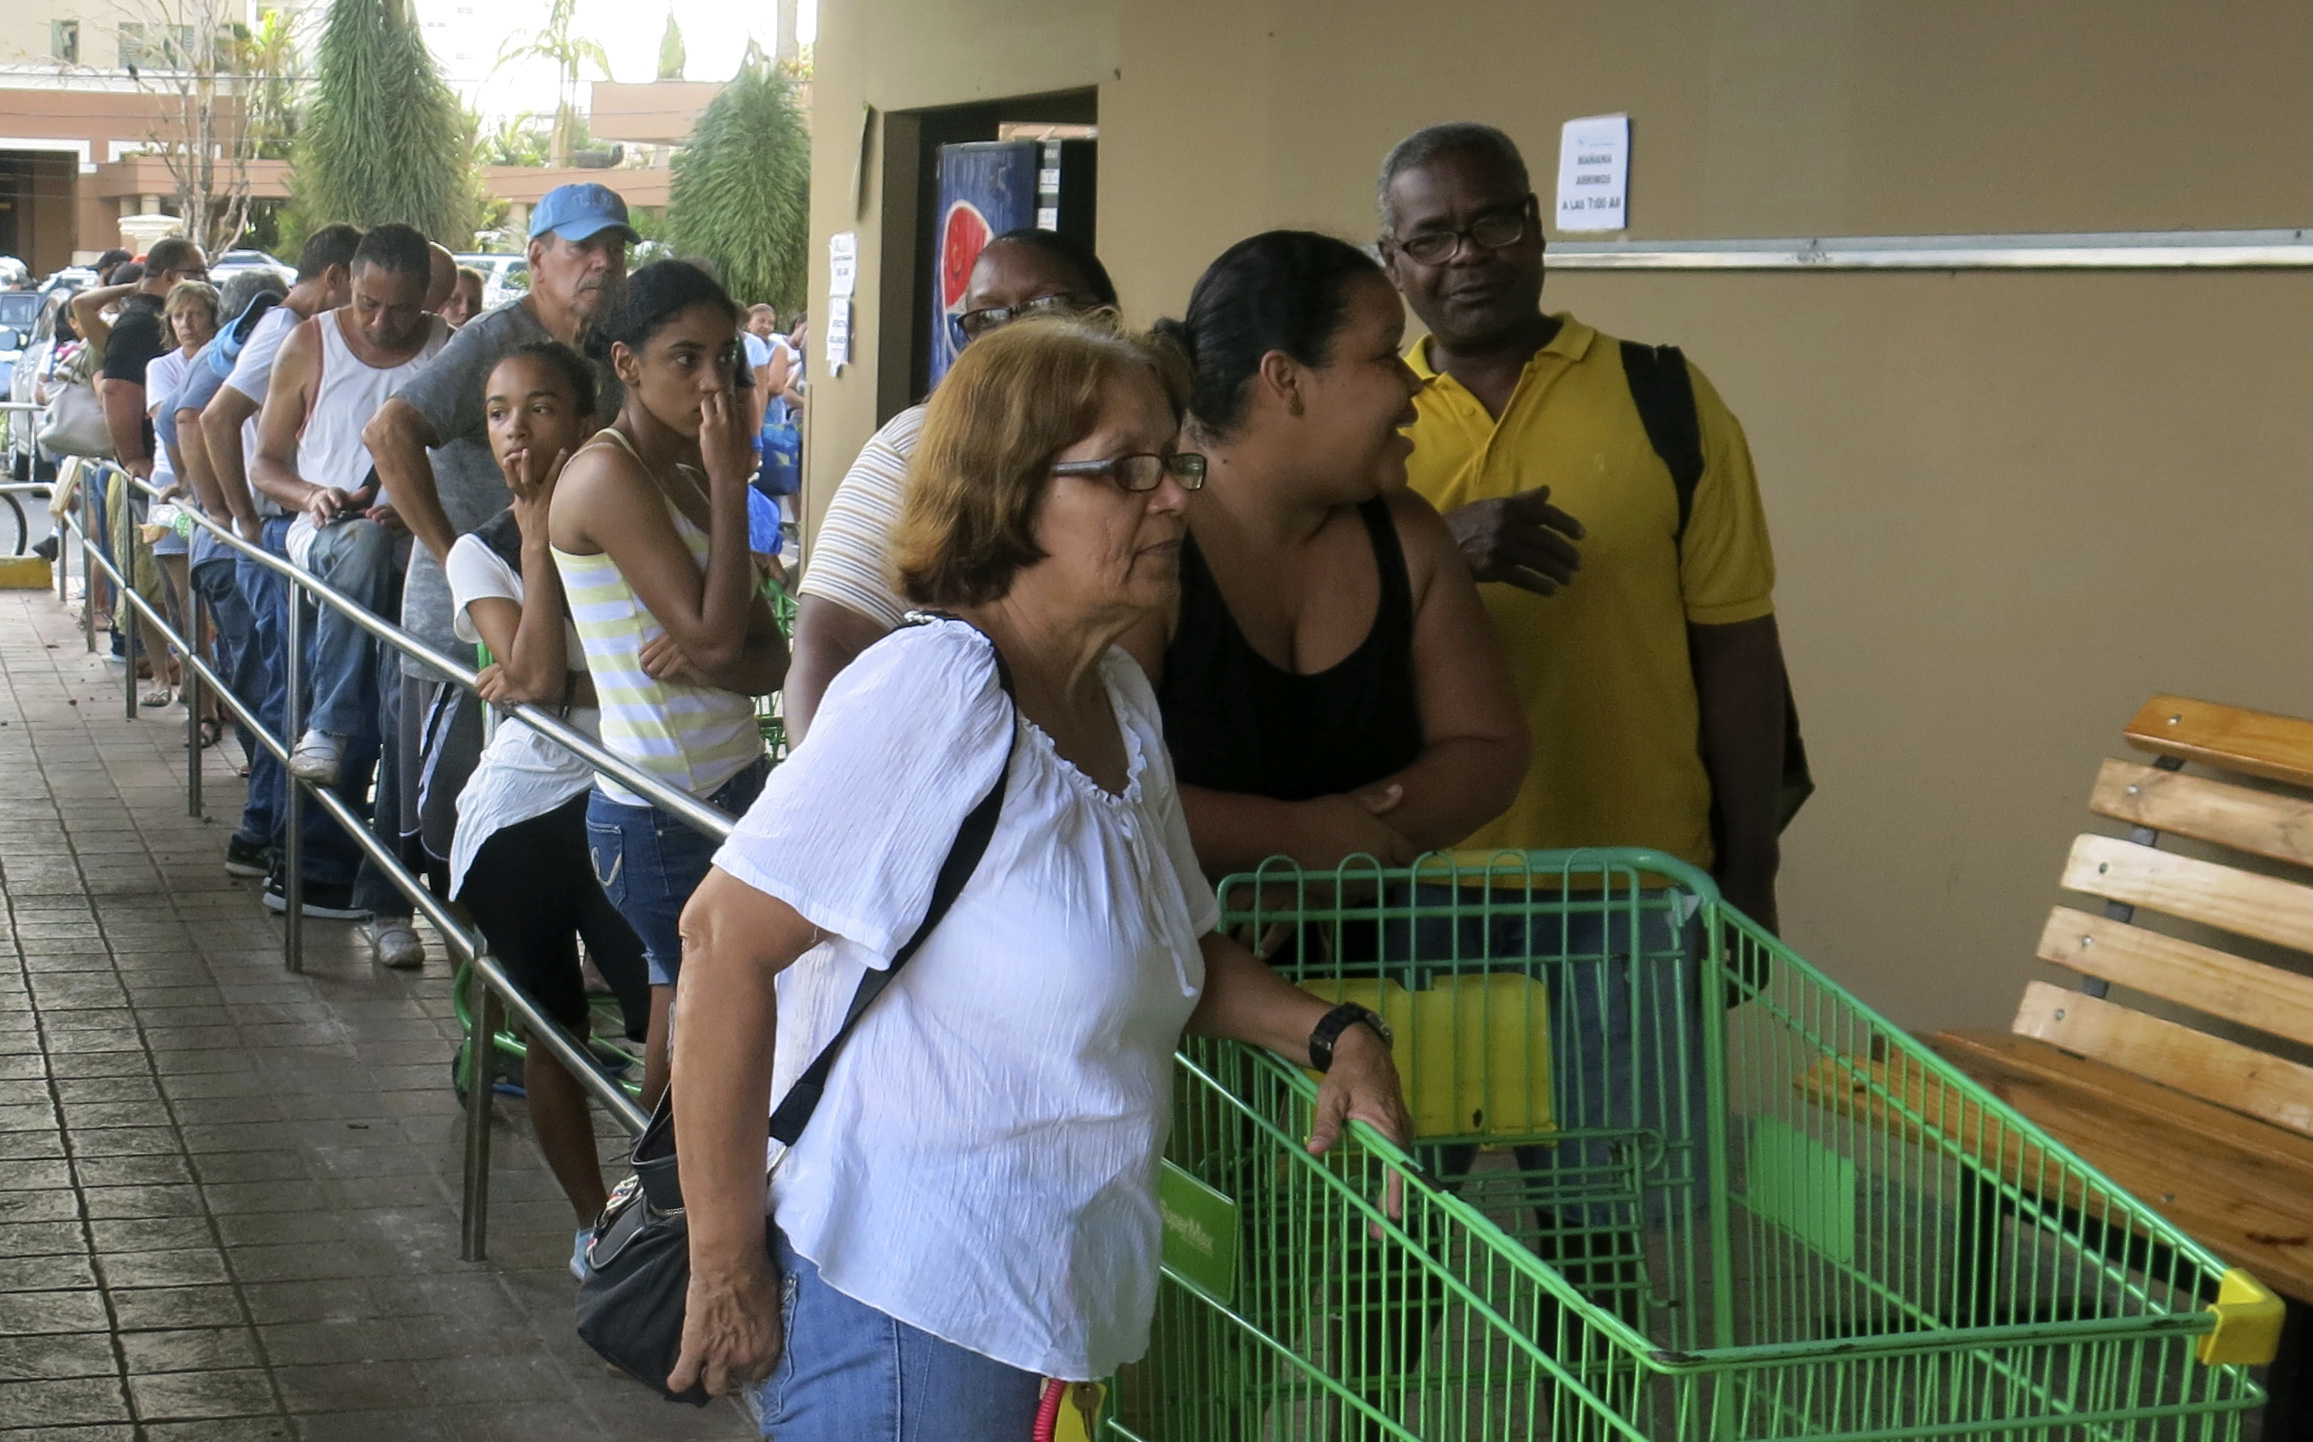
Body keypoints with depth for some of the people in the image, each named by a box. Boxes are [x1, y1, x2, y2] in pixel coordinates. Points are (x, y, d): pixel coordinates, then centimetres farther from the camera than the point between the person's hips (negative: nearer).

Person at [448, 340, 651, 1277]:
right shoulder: (482, 553, 0)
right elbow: (536, 676, -16)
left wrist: (570, 687, -14)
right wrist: (538, 539, -13)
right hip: (522, 810, 1)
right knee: (555, 1032, 7)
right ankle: (594, 1224, 22)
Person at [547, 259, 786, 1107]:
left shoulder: (688, 480, 14)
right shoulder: (607, 474, -12)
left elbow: (770, 655, 9)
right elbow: (711, 633, -19)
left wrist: (707, 661, -13)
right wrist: (731, 480, -13)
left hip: (733, 780, 8)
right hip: (659, 807, -8)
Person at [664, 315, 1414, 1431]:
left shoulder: (1121, 698, 8)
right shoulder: (931, 692, -19)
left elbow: (1176, 949, 21)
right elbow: (726, 937, -22)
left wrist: (1330, 1033, 2)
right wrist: (728, 1272, -20)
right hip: (905, 1324, -9)